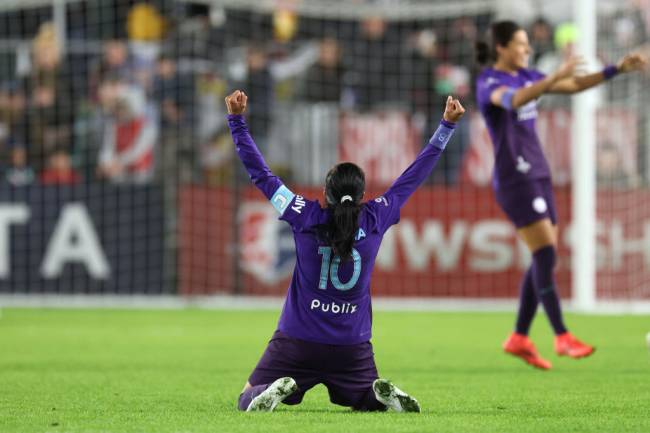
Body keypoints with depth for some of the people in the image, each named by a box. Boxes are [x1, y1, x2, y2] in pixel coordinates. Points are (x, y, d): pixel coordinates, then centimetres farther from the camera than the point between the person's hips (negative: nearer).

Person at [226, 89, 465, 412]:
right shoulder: (375, 220, -5)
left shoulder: (305, 218, -11)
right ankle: (384, 393, -11)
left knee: (248, 401, 10)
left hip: (297, 342, -2)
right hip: (353, 347, 2)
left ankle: (278, 388, -23)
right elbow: (413, 177, 5)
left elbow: (260, 174, -4)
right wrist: (447, 125, 14)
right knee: (369, 401, 24)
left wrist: (236, 120, 1)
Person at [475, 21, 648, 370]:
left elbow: (574, 86, 18)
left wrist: (617, 69, 8)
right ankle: (562, 337, -11)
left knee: (544, 260, 5)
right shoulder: (488, 82, -10)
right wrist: (556, 76, -44)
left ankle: (519, 338, 12)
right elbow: (514, 100, -33)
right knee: (545, 255, -14)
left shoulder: (525, 76, 14)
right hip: (514, 180, -8)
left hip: (537, 176, 8)